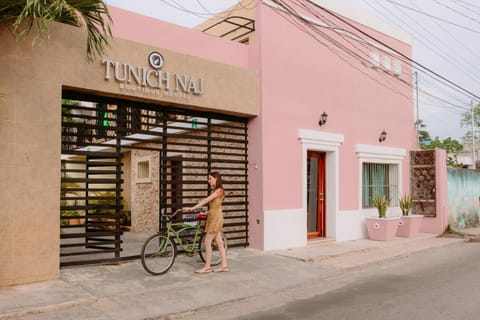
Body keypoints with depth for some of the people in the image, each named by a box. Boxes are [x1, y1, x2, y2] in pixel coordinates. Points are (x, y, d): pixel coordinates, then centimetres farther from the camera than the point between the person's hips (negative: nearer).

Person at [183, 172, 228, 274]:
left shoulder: (219, 190, -14)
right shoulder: (214, 191, 16)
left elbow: (206, 200, -21)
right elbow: (206, 200, 8)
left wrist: (192, 208, -25)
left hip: (216, 217, -9)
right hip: (212, 217, 9)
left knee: (207, 242, -6)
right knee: (219, 242, 10)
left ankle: (207, 267, 2)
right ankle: (224, 266, 14)